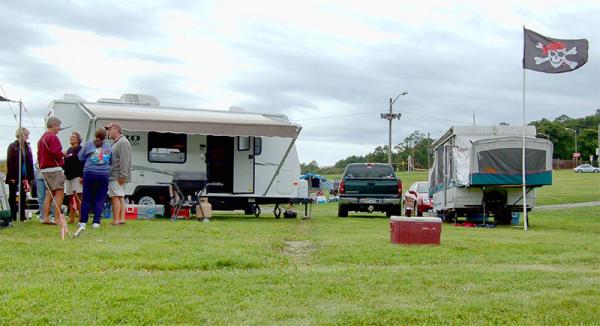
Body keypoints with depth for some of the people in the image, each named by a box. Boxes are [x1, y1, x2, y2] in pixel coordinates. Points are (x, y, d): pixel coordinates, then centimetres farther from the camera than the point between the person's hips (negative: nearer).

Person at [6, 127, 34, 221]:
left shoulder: (27, 147, 8)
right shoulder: (12, 147, -3)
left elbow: (30, 162, 6)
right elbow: (9, 162, -8)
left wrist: (29, 177, 0)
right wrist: (11, 177, -14)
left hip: (24, 176, 4)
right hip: (14, 176, -4)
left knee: (23, 196, 6)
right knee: (12, 196, 5)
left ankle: (22, 215, 11)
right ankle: (13, 216, 9)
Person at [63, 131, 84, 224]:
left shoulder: (80, 149, -4)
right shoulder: (69, 150, 19)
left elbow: (82, 163, -12)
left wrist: (82, 176, -19)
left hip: (76, 176, -8)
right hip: (68, 176, 8)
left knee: (78, 197, -11)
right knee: (70, 198, 7)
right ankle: (72, 218, 10)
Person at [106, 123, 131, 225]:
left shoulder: (123, 142, -12)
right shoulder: (116, 143, 21)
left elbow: (124, 161, -20)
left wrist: (122, 175, -23)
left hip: (117, 177, -10)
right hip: (115, 176, 10)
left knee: (115, 197, -11)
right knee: (120, 197, 10)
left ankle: (116, 220, -11)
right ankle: (122, 219, 12)